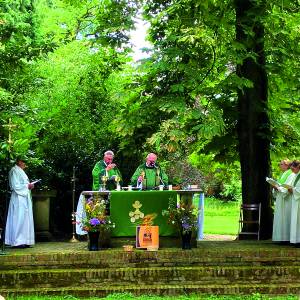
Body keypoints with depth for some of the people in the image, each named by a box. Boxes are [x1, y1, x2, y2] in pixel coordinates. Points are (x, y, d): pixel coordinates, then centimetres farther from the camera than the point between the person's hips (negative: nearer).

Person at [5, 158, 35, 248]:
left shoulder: (20, 171, 21)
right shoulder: (14, 171, -8)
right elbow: (15, 186, -15)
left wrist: (29, 186, 10)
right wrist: (27, 186, -10)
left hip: (24, 198, 10)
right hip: (19, 199, -10)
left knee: (24, 219, 7)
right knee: (19, 219, -11)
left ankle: (24, 241, 8)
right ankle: (17, 242, -10)